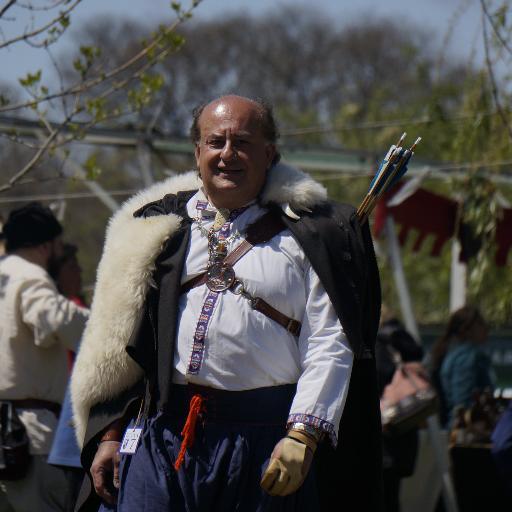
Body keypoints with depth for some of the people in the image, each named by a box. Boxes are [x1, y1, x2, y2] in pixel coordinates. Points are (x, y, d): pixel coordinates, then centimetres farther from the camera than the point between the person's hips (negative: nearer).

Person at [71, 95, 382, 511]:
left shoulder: (305, 234, 6)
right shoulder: (156, 226, 16)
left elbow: (330, 346, -1)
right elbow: (112, 343, 17)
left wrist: (302, 435, -12)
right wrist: (108, 432, 9)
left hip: (264, 443, -2)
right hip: (158, 438, 2)